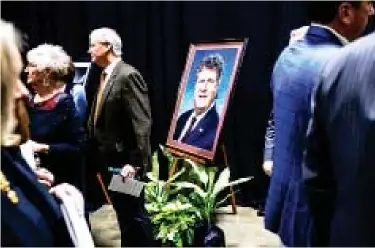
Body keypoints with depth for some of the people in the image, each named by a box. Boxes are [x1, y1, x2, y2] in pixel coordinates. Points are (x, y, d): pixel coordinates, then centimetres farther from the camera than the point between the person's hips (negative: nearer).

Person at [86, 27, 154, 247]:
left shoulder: (128, 75, -16)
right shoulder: (105, 76, 13)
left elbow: (142, 123, -22)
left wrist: (135, 163, -24)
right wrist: (96, 156, 10)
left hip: (125, 162, -9)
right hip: (109, 160, 9)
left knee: (134, 215, 2)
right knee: (123, 214, 17)